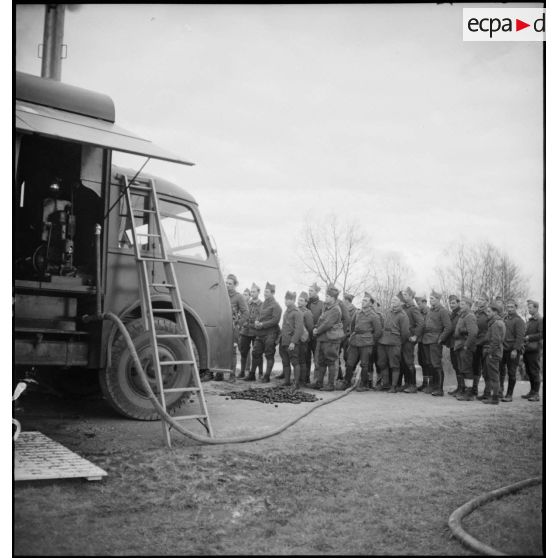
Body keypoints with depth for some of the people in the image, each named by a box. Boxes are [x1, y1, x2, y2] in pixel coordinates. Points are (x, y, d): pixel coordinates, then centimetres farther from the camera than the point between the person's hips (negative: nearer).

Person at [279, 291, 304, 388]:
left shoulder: (297, 312, -9)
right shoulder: (286, 311, 16)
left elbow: (299, 328, -15)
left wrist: (293, 341, -20)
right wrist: (279, 338, 16)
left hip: (291, 342, -8)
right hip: (283, 341, 8)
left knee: (294, 362, -6)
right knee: (285, 362, 11)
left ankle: (297, 382, -5)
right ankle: (287, 381, 19)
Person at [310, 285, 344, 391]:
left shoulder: (335, 310, -14)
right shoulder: (326, 307, 14)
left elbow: (327, 324, -20)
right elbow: (320, 320, 18)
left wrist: (317, 331, -11)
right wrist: (316, 328, 0)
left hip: (331, 339, -9)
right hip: (321, 338, 9)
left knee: (331, 362, 0)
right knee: (320, 361, 12)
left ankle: (330, 384, 6)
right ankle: (318, 382, 19)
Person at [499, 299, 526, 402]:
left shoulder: (519, 320, -7)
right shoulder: (504, 318, 13)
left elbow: (520, 336, -14)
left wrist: (515, 349, -20)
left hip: (513, 351, -6)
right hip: (502, 349, 6)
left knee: (511, 373, 2)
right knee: (500, 370, 7)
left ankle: (509, 395, 9)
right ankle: (500, 391, 18)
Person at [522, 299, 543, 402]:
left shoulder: (540, 320, -7)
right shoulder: (529, 320, 19)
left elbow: (542, 334, -16)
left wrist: (529, 337, -15)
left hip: (534, 349, -8)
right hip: (527, 349, 8)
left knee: (535, 372, -4)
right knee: (529, 371, 11)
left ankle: (536, 394, 1)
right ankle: (532, 391, 19)